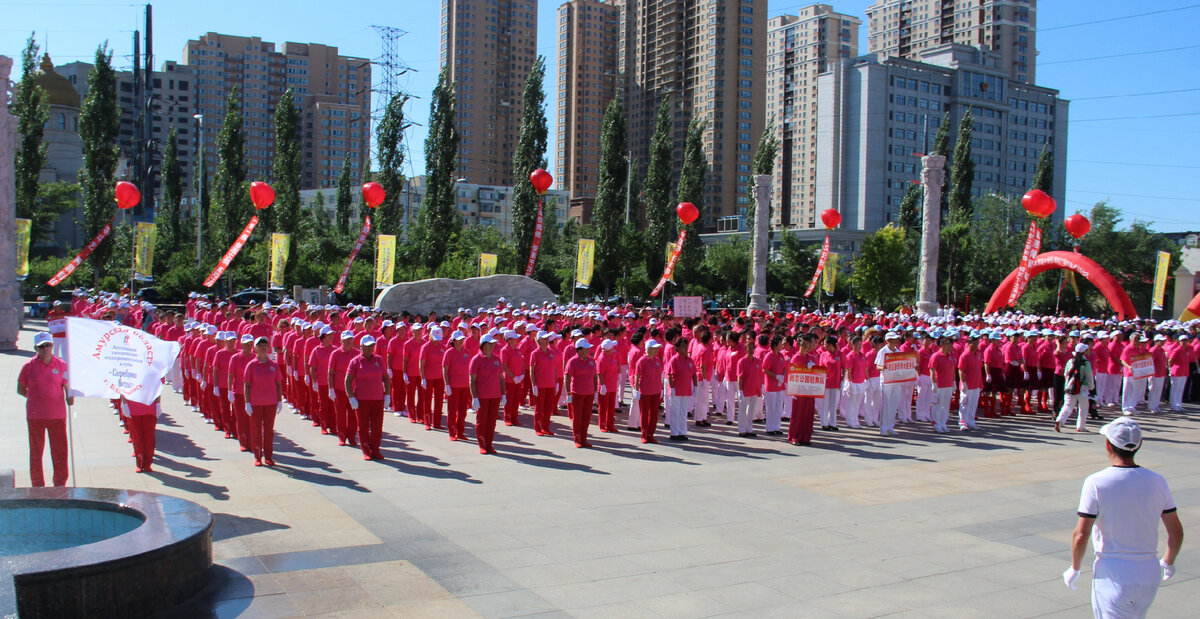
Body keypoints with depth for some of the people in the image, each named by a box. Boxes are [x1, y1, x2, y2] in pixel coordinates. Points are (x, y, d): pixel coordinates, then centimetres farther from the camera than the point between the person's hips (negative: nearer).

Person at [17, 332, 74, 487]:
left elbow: (67, 387, 5)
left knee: (60, 451, 5)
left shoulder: (61, 365, 1)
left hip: (57, 415, 0)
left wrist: (69, 397, -15)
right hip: (35, 416, 0)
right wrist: (35, 398, -4)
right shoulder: (28, 366, -1)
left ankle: (60, 484, 18)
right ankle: (37, 487, 19)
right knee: (36, 452, 8)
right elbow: (20, 390, 8)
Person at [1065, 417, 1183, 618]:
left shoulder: (1096, 482, -14)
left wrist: (1074, 569, 2)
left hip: (1113, 576, -5)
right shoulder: (1157, 481, -1)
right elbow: (1176, 532, 7)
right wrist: (1168, 562, 25)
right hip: (1151, 576, 5)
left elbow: (1081, 535, -15)